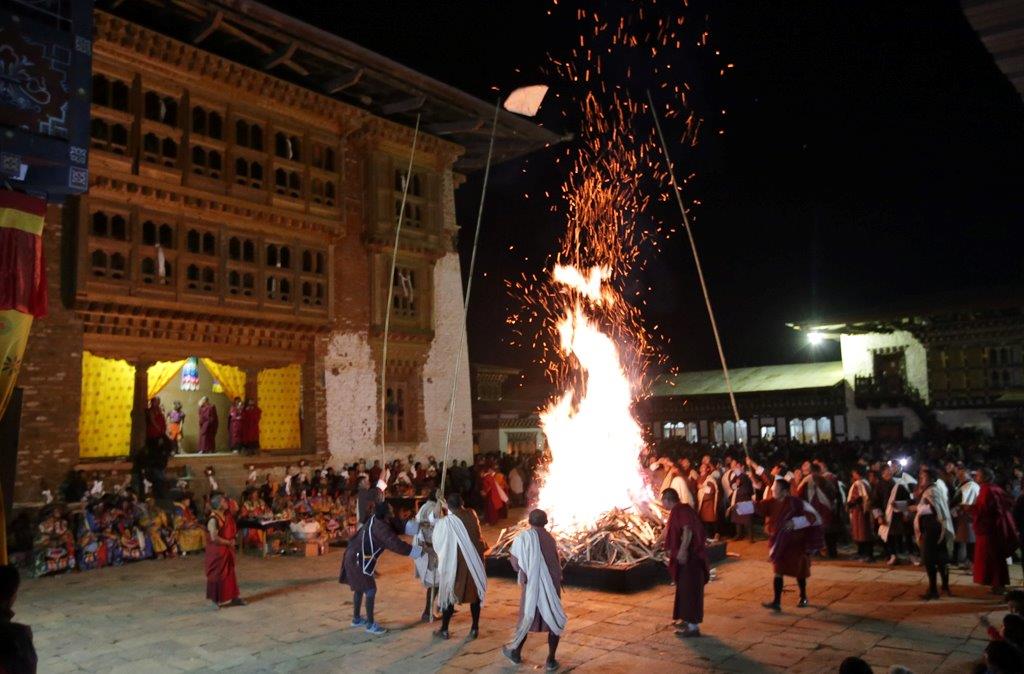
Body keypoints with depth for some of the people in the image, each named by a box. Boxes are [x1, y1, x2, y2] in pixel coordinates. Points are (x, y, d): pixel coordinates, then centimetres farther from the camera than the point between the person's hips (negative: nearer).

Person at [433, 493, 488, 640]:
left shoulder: (445, 522, -17)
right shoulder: (472, 515, -7)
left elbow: (438, 542, -2)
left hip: (455, 563, -3)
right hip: (475, 561, 3)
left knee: (450, 594, 12)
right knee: (475, 593, 14)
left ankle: (444, 629, 22)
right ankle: (475, 629, 20)